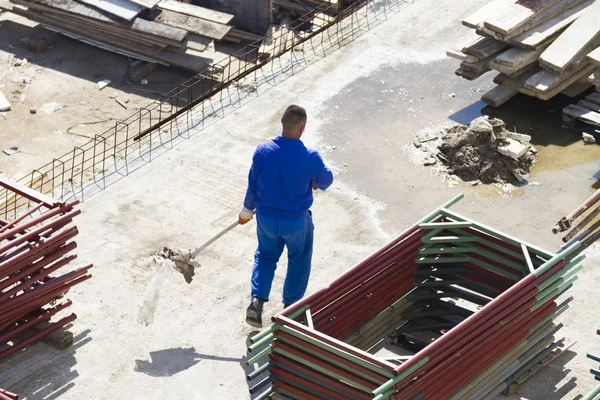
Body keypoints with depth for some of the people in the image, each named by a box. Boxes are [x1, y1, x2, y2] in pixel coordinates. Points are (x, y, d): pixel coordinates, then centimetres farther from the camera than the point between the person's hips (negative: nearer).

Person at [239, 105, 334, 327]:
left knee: (266, 255, 26)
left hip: (266, 217, 2)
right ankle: (290, 306, 32)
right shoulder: (310, 158, -24)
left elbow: (253, 185, -4)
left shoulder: (262, 152, -18)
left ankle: (257, 301, 12)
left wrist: (247, 211, 13)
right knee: (299, 260, 23)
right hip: (296, 221, -2)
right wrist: (314, 183, 22)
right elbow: (326, 180, -3)